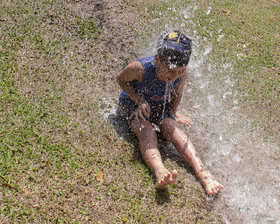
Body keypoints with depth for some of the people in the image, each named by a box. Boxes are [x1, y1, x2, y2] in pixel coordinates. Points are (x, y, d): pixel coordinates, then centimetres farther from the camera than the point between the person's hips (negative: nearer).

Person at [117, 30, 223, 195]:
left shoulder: (182, 74, -24)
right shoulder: (140, 68, -36)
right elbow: (121, 79, -14)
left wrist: (173, 113, 7)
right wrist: (140, 101, -24)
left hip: (160, 105, 3)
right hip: (134, 102, -3)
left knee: (173, 128, -24)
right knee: (147, 132, -30)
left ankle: (202, 172, -36)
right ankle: (160, 173, -56)